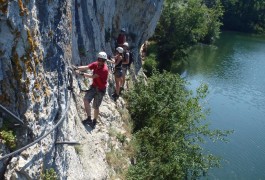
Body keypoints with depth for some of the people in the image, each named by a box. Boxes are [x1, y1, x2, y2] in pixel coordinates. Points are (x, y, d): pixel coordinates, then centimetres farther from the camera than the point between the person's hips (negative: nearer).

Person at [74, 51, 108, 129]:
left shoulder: (104, 69, -24)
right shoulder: (95, 64, -3)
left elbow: (93, 76, -26)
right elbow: (86, 67, -15)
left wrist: (83, 74, -23)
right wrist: (77, 68, -31)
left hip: (100, 89, -6)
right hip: (93, 86, 6)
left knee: (96, 107, 5)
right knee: (86, 99, -14)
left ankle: (94, 121, 29)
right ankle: (89, 118, -5)